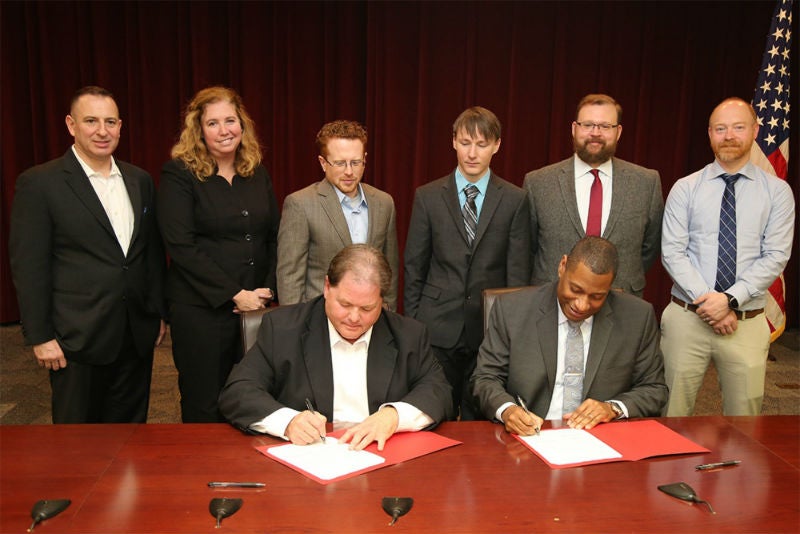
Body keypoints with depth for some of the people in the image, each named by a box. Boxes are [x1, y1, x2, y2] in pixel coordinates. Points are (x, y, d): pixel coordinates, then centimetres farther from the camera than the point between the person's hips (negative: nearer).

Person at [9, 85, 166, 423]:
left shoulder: (140, 181, 8)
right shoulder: (39, 183, -7)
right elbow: (28, 266, -8)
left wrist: (158, 312, 12)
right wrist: (40, 337, -9)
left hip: (137, 335, 4)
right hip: (77, 338, -4)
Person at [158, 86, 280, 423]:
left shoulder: (257, 174, 10)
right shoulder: (179, 174, -5)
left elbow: (275, 236, 12)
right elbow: (181, 246, -13)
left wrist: (269, 289, -3)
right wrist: (235, 295, -15)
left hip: (257, 306, 4)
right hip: (201, 310, -4)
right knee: (204, 407, 7)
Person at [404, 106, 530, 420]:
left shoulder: (514, 200, 2)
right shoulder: (428, 197, 3)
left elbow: (518, 270, 2)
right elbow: (414, 266, 5)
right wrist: (412, 323, 3)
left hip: (490, 328, 0)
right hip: (437, 328, 0)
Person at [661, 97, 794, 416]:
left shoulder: (777, 191, 4)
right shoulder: (685, 189, 3)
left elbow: (776, 257, -3)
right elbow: (672, 252, -3)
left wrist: (731, 298, -15)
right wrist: (707, 299, -14)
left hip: (748, 322, 1)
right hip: (686, 318, 0)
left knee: (743, 418, 9)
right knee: (672, 416, 4)